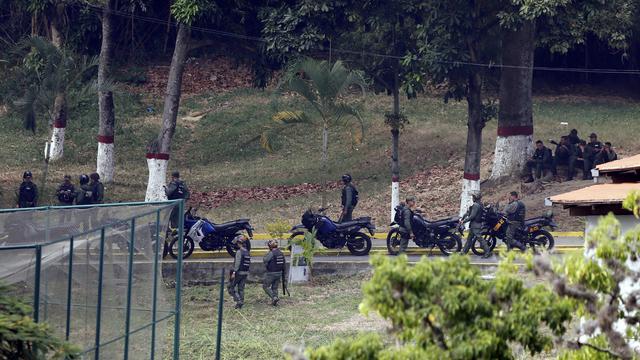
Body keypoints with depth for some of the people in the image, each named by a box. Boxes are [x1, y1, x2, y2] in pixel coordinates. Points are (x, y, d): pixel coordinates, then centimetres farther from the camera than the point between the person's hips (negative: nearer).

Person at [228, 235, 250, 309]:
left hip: (239, 272, -8)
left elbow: (237, 263, -20)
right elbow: (249, 263, 16)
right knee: (241, 289, 11)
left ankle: (238, 300, -12)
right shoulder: (247, 252, 12)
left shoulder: (239, 252, -14)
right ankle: (240, 303, 9)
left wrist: (234, 272, -20)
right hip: (245, 273, 8)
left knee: (231, 287, 1)